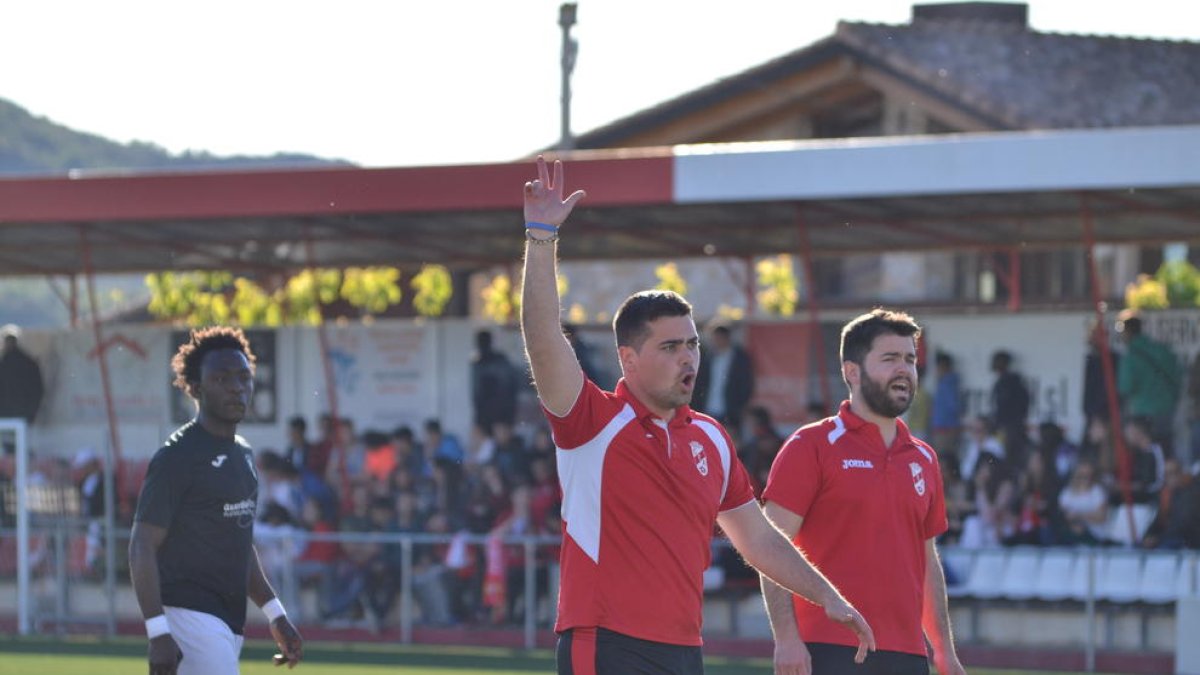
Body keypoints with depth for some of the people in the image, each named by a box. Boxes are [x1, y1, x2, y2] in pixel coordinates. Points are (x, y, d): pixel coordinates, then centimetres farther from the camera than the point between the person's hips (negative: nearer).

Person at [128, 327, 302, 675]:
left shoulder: (242, 454, 16)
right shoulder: (176, 458, -11)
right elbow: (143, 548, -15)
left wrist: (275, 614, 22)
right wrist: (158, 633, -23)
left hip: (230, 620, 9)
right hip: (190, 616, -9)